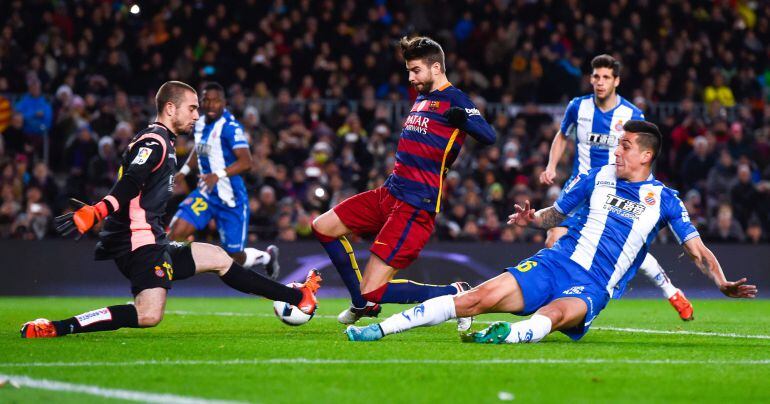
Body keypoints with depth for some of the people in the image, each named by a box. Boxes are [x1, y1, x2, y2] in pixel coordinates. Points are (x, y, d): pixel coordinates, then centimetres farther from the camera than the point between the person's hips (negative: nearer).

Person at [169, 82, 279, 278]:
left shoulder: (230, 127, -19)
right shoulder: (200, 124, 6)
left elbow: (246, 162, -30)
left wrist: (219, 174, -43)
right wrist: (184, 171, 15)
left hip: (231, 198, -6)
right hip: (205, 194, 6)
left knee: (236, 258, 4)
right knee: (177, 231, -17)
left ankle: (267, 256, 36)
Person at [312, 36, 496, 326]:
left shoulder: (453, 99, -10)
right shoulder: (422, 98, 17)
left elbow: (489, 137, -25)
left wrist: (463, 119, -43)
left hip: (415, 206, -10)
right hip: (390, 193, 10)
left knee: (373, 291, -14)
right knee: (322, 227, 13)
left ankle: (455, 294, -1)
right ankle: (362, 303, 21)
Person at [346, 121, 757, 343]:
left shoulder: (663, 199, 7)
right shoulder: (597, 178, 12)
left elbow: (697, 249, 4)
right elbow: (555, 214, 22)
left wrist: (722, 283, -12)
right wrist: (532, 219, 1)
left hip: (592, 288, -2)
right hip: (555, 263, 2)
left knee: (558, 313, -39)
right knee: (479, 296, -19)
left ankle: (509, 335, -70)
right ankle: (381, 328, -20)